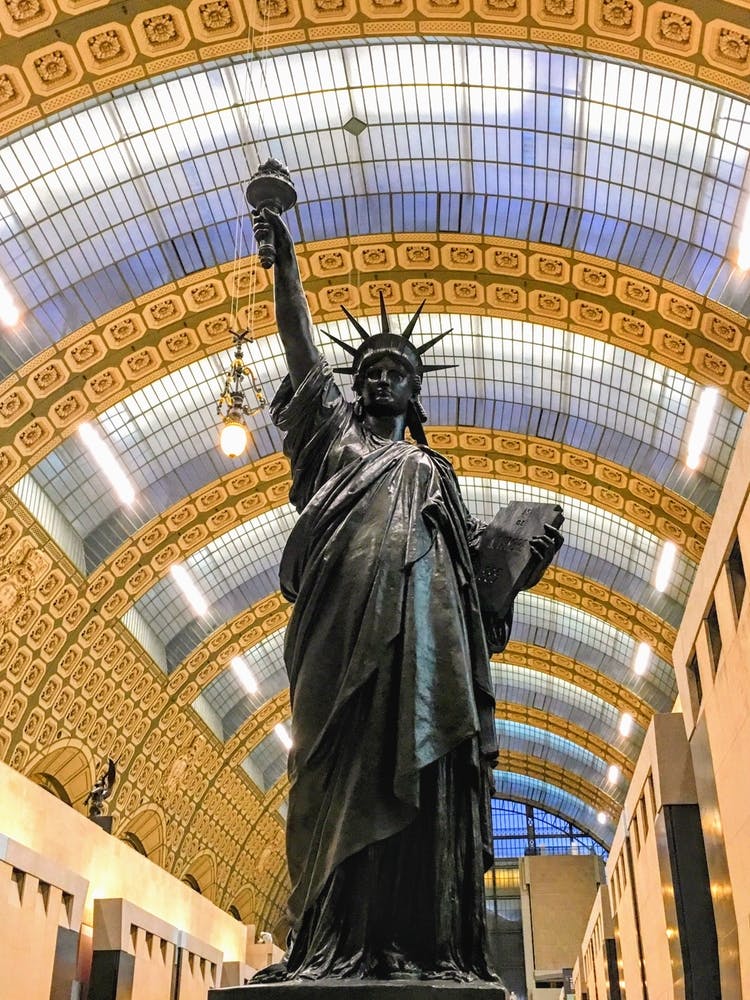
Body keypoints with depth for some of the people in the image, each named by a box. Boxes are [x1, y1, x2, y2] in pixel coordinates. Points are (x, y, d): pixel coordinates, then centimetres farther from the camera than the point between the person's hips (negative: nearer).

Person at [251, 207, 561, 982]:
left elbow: (471, 546, 25)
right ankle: (332, 944, -19)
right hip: (349, 613, -2)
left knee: (416, 774, -10)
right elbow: (300, 347, 19)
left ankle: (418, 944, -16)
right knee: (345, 768, -15)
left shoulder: (432, 469, 31)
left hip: (421, 622, 2)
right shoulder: (335, 432, 26)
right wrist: (284, 262, 15)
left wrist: (526, 556, 9)